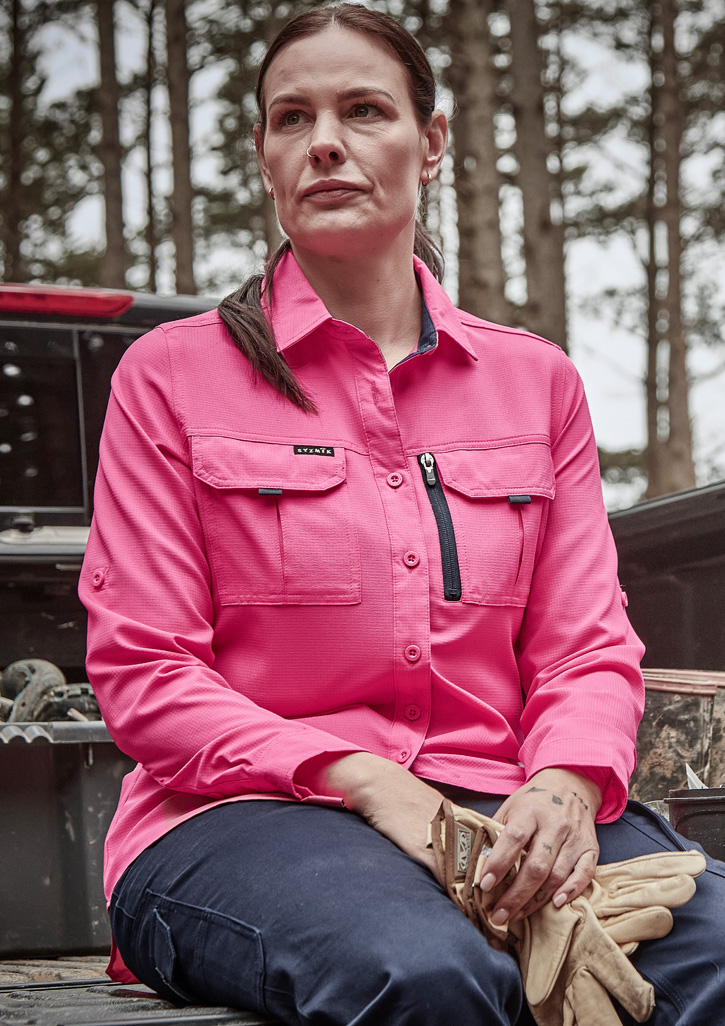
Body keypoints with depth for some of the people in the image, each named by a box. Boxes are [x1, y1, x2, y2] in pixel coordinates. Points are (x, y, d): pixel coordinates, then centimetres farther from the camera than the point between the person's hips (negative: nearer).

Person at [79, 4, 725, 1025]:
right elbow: (141, 673, 0)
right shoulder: (173, 375, 7)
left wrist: (566, 786, -13)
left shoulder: (537, 380, 17)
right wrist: (363, 781, -15)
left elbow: (588, 646, 12)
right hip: (245, 808, -3)